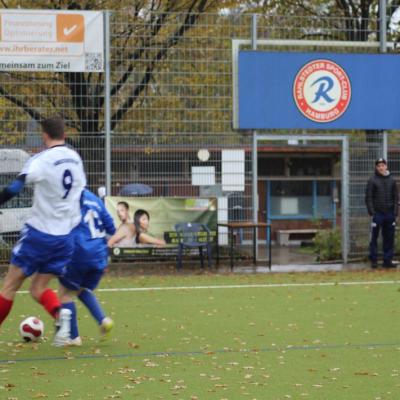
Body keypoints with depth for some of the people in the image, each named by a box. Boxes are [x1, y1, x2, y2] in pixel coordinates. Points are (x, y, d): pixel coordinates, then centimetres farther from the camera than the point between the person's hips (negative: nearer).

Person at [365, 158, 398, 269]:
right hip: (377, 213, -4)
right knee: (374, 238, -1)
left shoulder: (391, 180, 10)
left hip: (390, 213, 4)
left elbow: (396, 197, 12)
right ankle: (373, 260, 4)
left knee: (389, 238, 5)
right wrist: (371, 212, -10)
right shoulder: (372, 180, 0)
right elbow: (368, 197, -3)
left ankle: (387, 260, 11)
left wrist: (395, 211, 3)